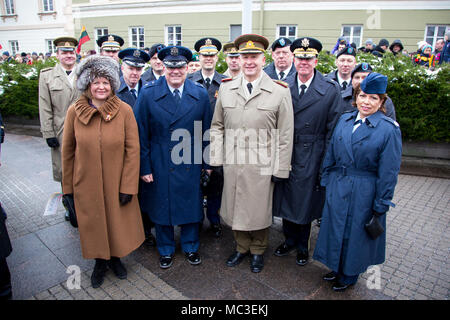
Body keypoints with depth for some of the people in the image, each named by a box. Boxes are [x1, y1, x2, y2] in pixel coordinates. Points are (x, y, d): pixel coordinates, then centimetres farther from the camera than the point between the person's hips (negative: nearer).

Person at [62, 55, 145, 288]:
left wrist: (128, 186, -12)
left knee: (118, 222, 16)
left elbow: (133, 150, -10)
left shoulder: (124, 110, -11)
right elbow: (68, 151, 1)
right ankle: (100, 261, 43)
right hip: (86, 184, 1)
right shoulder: (74, 111, -6)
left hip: (117, 183, -1)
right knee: (93, 224, 17)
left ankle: (115, 257, 44)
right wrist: (67, 186, 4)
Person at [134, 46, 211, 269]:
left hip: (190, 165, 2)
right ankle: (165, 250, 37)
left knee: (191, 206, 15)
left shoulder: (200, 94, -2)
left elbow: (206, 131, 4)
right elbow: (141, 134, -5)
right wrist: (144, 167, -6)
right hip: (160, 166, -1)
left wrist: (206, 162, 4)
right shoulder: (148, 94, -7)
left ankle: (190, 247, 39)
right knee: (162, 208, 14)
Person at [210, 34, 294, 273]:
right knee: (235, 208, 15)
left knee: (259, 210, 12)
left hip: (262, 166, -2)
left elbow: (285, 135, -3)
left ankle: (258, 251, 38)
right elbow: (217, 126, 9)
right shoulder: (225, 88, 5)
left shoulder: (280, 92, -4)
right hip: (232, 163, 3)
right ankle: (242, 248, 39)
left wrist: (280, 168, -6)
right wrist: (216, 159, 3)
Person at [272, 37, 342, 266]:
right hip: (286, 155, 3)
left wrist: (326, 162, -7)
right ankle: (289, 240, 39)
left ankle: (302, 246, 35)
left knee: (306, 202, 11)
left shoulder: (330, 89, -7)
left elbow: (333, 129, -6)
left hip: (311, 158, -2)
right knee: (286, 199, 15)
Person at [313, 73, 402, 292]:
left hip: (364, 192, -4)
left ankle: (350, 275, 36)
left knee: (356, 233, 11)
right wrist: (326, 181, 7)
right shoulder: (345, 120, 3)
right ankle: (337, 267, 41)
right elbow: (331, 155, 9)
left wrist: (381, 205, -9)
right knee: (336, 229, 17)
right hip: (337, 188, 5)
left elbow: (388, 171, -10)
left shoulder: (389, 129, -11)